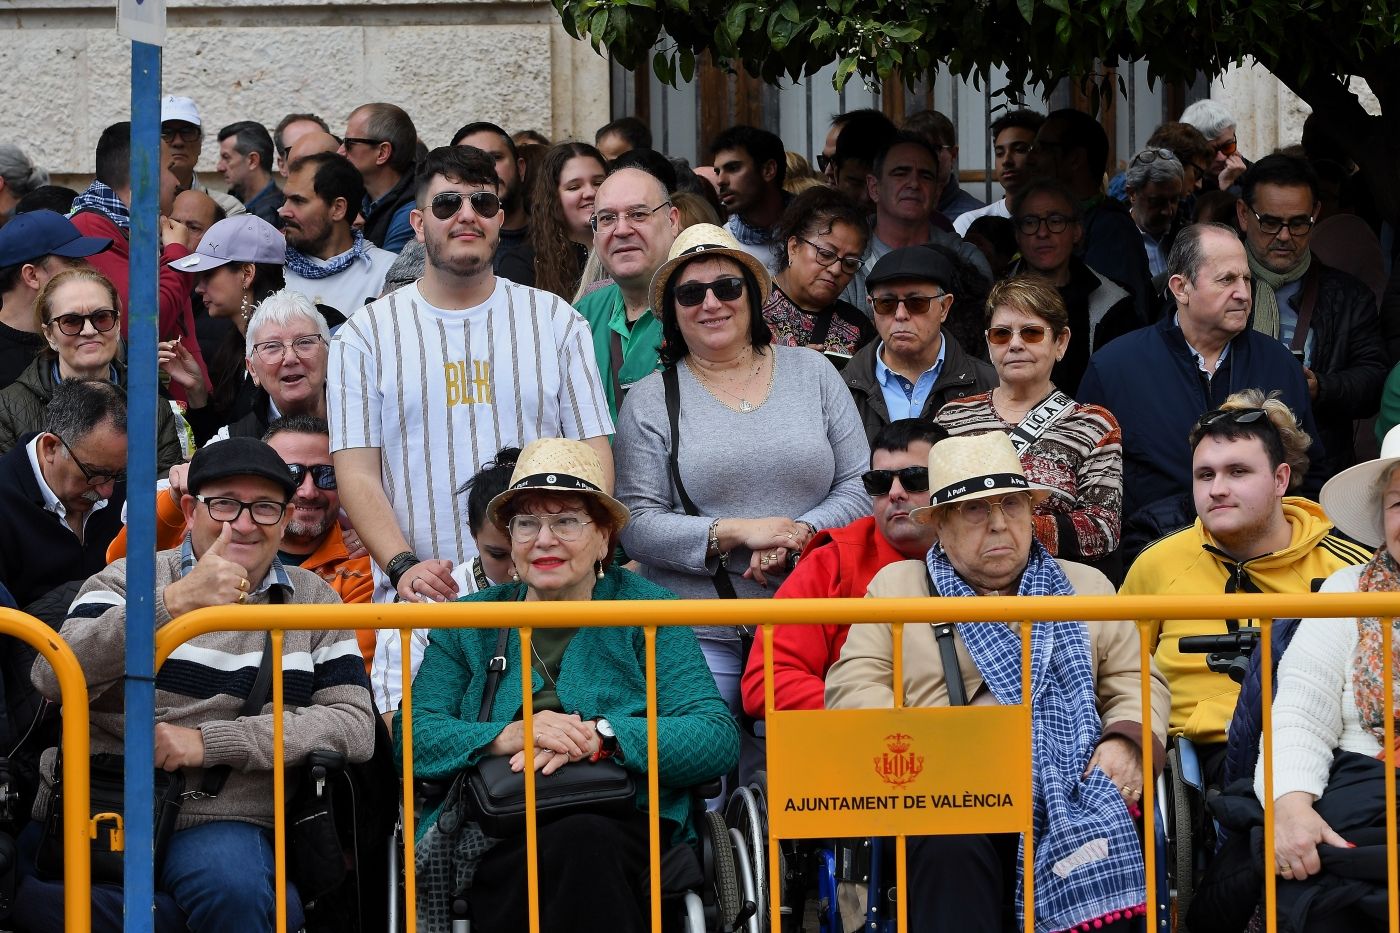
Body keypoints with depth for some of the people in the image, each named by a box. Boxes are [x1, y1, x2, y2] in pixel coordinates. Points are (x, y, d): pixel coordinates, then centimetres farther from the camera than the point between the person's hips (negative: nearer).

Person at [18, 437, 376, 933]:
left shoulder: (313, 599, 16)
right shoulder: (130, 579, 9)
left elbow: (354, 724, 4)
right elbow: (54, 679, -10)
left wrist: (210, 741, -8)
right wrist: (174, 601, -24)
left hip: (220, 820, 0)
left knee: (233, 888, -35)